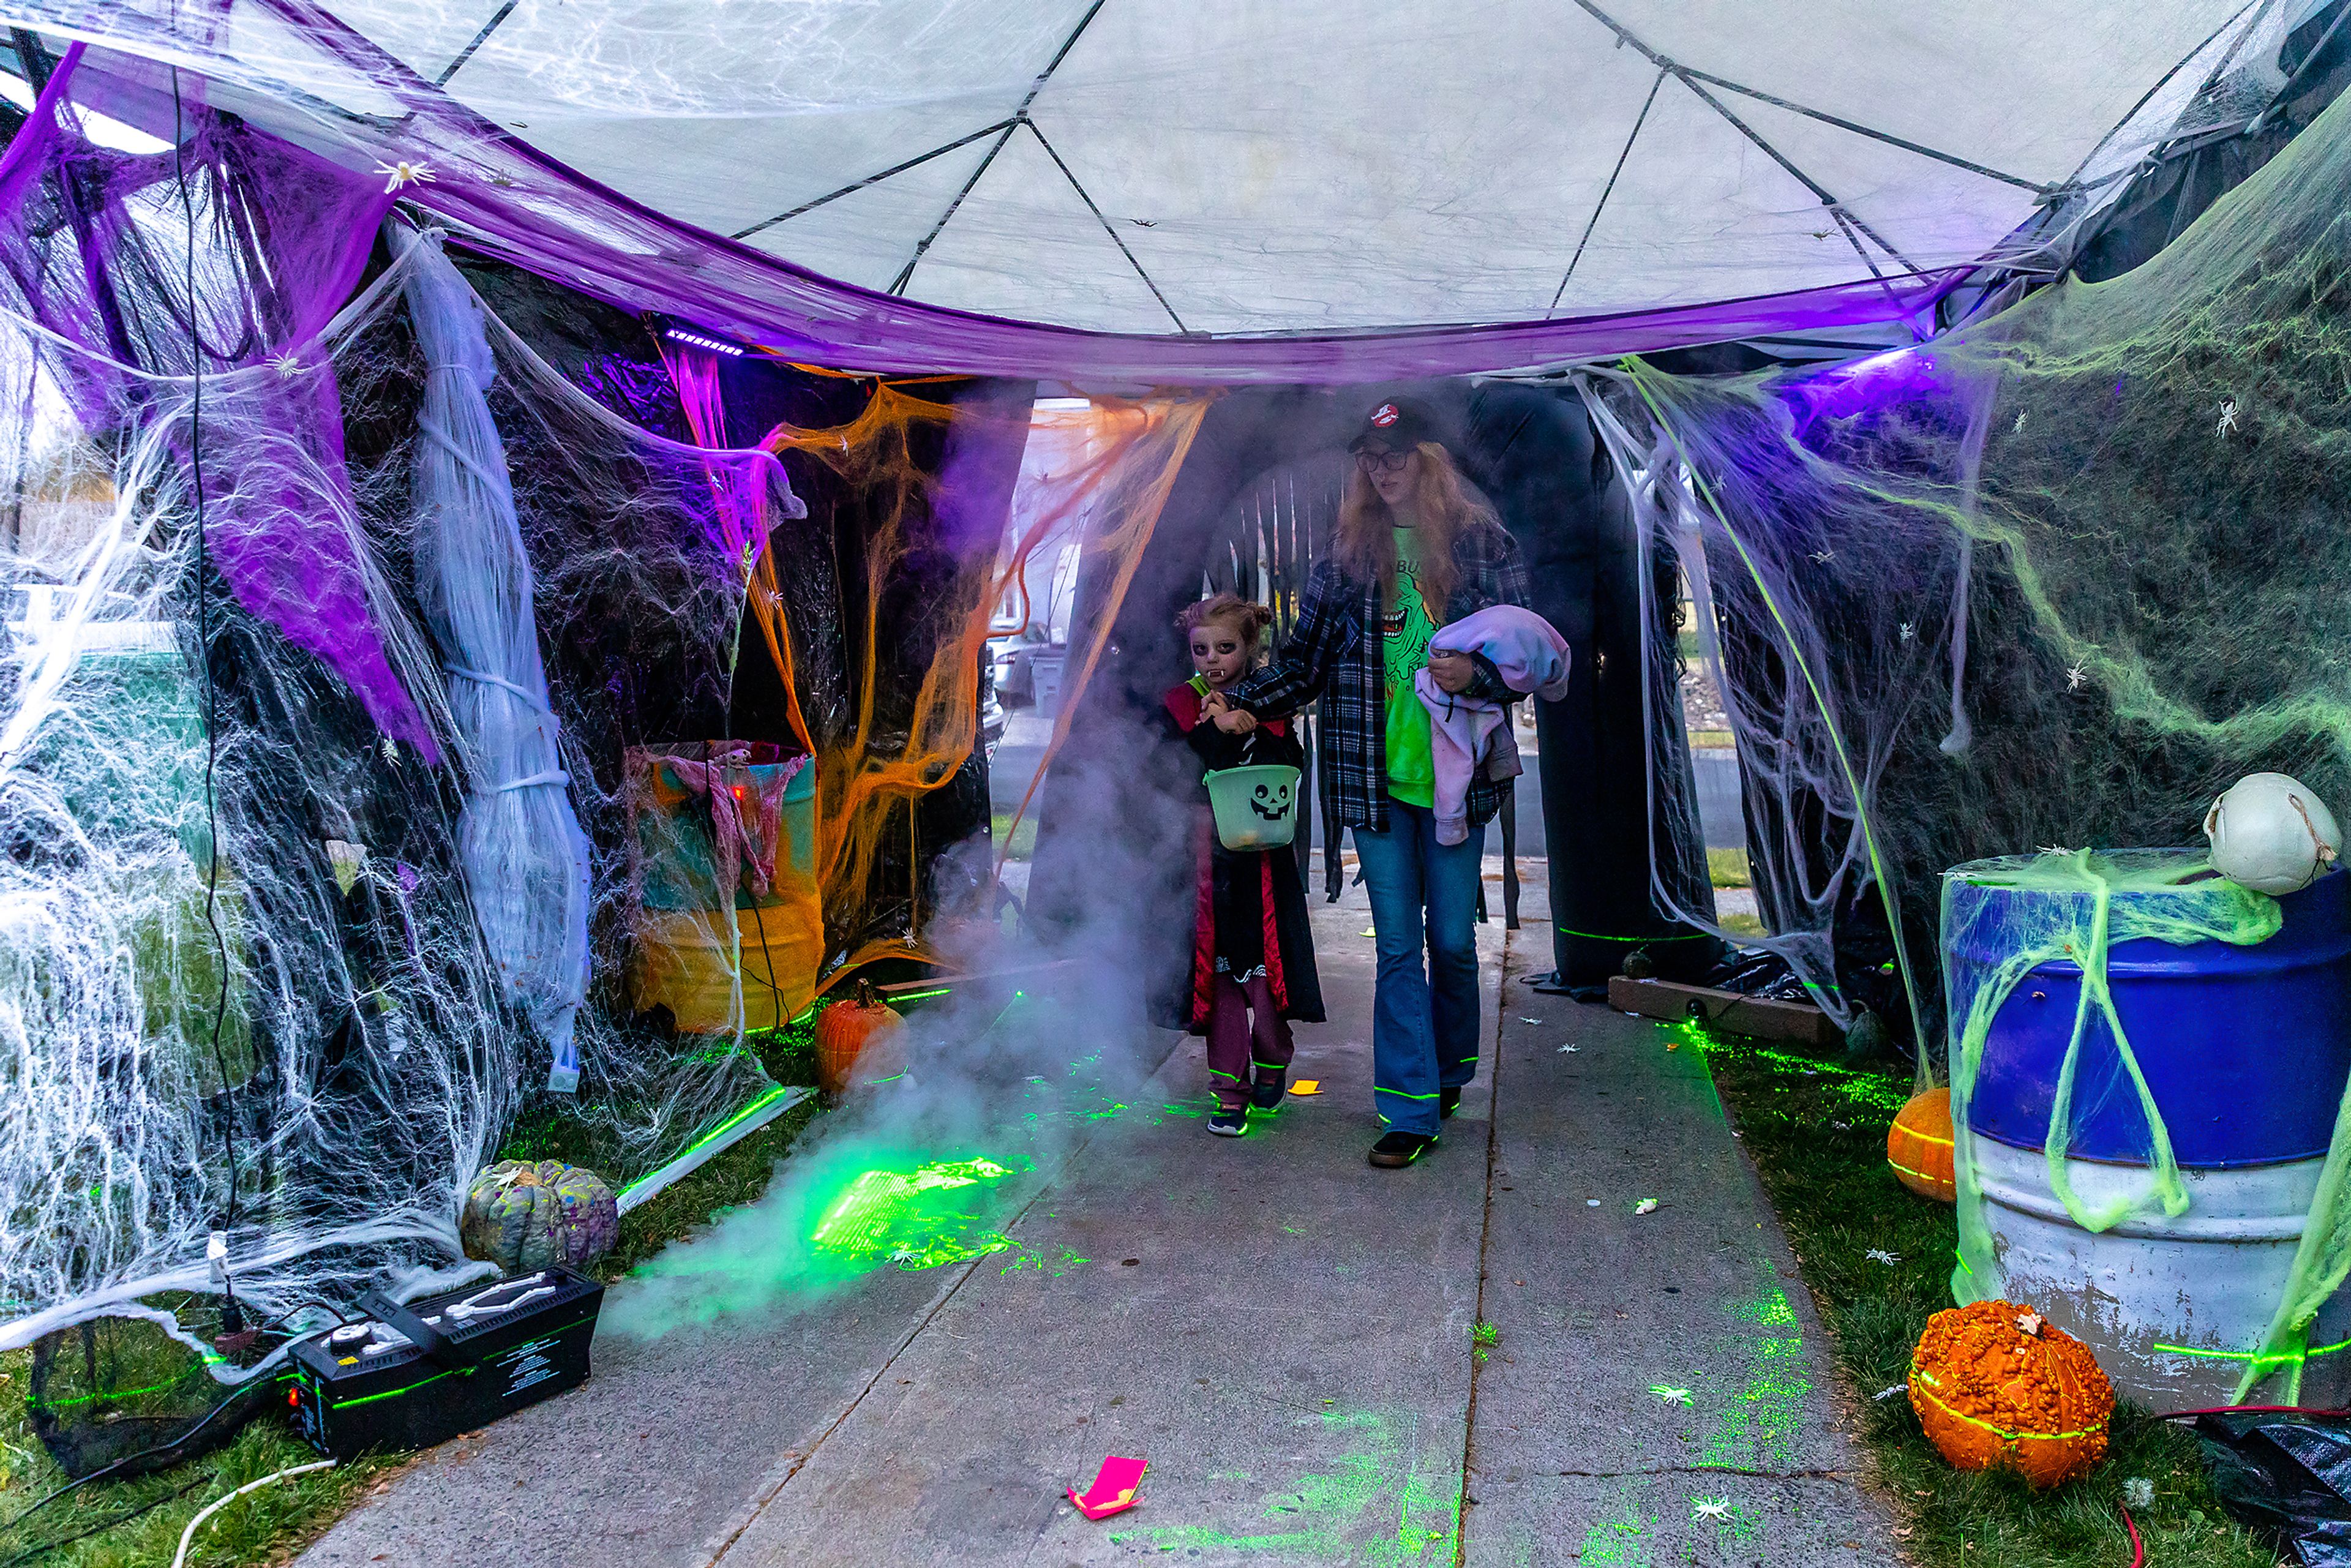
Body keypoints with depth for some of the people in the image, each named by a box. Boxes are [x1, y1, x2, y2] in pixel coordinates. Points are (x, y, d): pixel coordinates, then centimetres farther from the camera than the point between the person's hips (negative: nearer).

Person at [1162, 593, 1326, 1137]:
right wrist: (1217, 730, -18)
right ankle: (1230, 1089, 10)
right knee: (1219, 972, 1)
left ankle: (1272, 1061, 25)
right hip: (1207, 860, 0)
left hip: (1265, 861, 0)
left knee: (1267, 964, -1)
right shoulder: (1180, 705, 4)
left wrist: (1253, 731, -14)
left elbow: (1292, 770, -1)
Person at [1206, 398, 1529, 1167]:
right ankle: (1411, 1111, 10)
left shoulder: (1482, 543, 1)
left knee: (1452, 938, 9)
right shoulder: (1347, 553, 7)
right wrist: (1241, 700, -5)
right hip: (1376, 777, 1)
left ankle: (1450, 1072, 35)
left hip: (1454, 776, -1)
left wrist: (1476, 674, -18)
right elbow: (1306, 660, 8)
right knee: (1397, 945, 3)